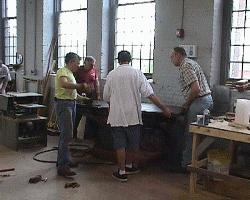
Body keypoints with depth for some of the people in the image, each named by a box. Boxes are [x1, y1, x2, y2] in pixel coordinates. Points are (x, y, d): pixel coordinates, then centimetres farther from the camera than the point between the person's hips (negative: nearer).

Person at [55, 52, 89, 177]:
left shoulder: (70, 73, 19)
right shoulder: (63, 71, -12)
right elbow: (64, 84, -34)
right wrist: (80, 86, -30)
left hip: (71, 104, 10)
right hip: (63, 104, -10)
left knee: (67, 134, 15)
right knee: (66, 135, -13)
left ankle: (65, 160, 26)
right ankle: (62, 167, -12)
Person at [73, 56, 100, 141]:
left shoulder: (94, 70, 6)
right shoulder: (78, 70, -6)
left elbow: (96, 82, 13)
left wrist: (98, 95, 9)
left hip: (91, 97, 4)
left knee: (91, 118, 6)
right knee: (77, 118, 2)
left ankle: (88, 136, 18)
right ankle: (73, 136, 13)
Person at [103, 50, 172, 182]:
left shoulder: (111, 75, 0)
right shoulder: (137, 73, -5)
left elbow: (106, 97, 6)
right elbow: (150, 94, -10)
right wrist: (164, 108, -5)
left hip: (116, 116, 1)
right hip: (132, 116, 0)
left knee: (120, 144, 7)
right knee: (133, 143, 17)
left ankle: (122, 172, 11)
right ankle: (129, 166, 33)